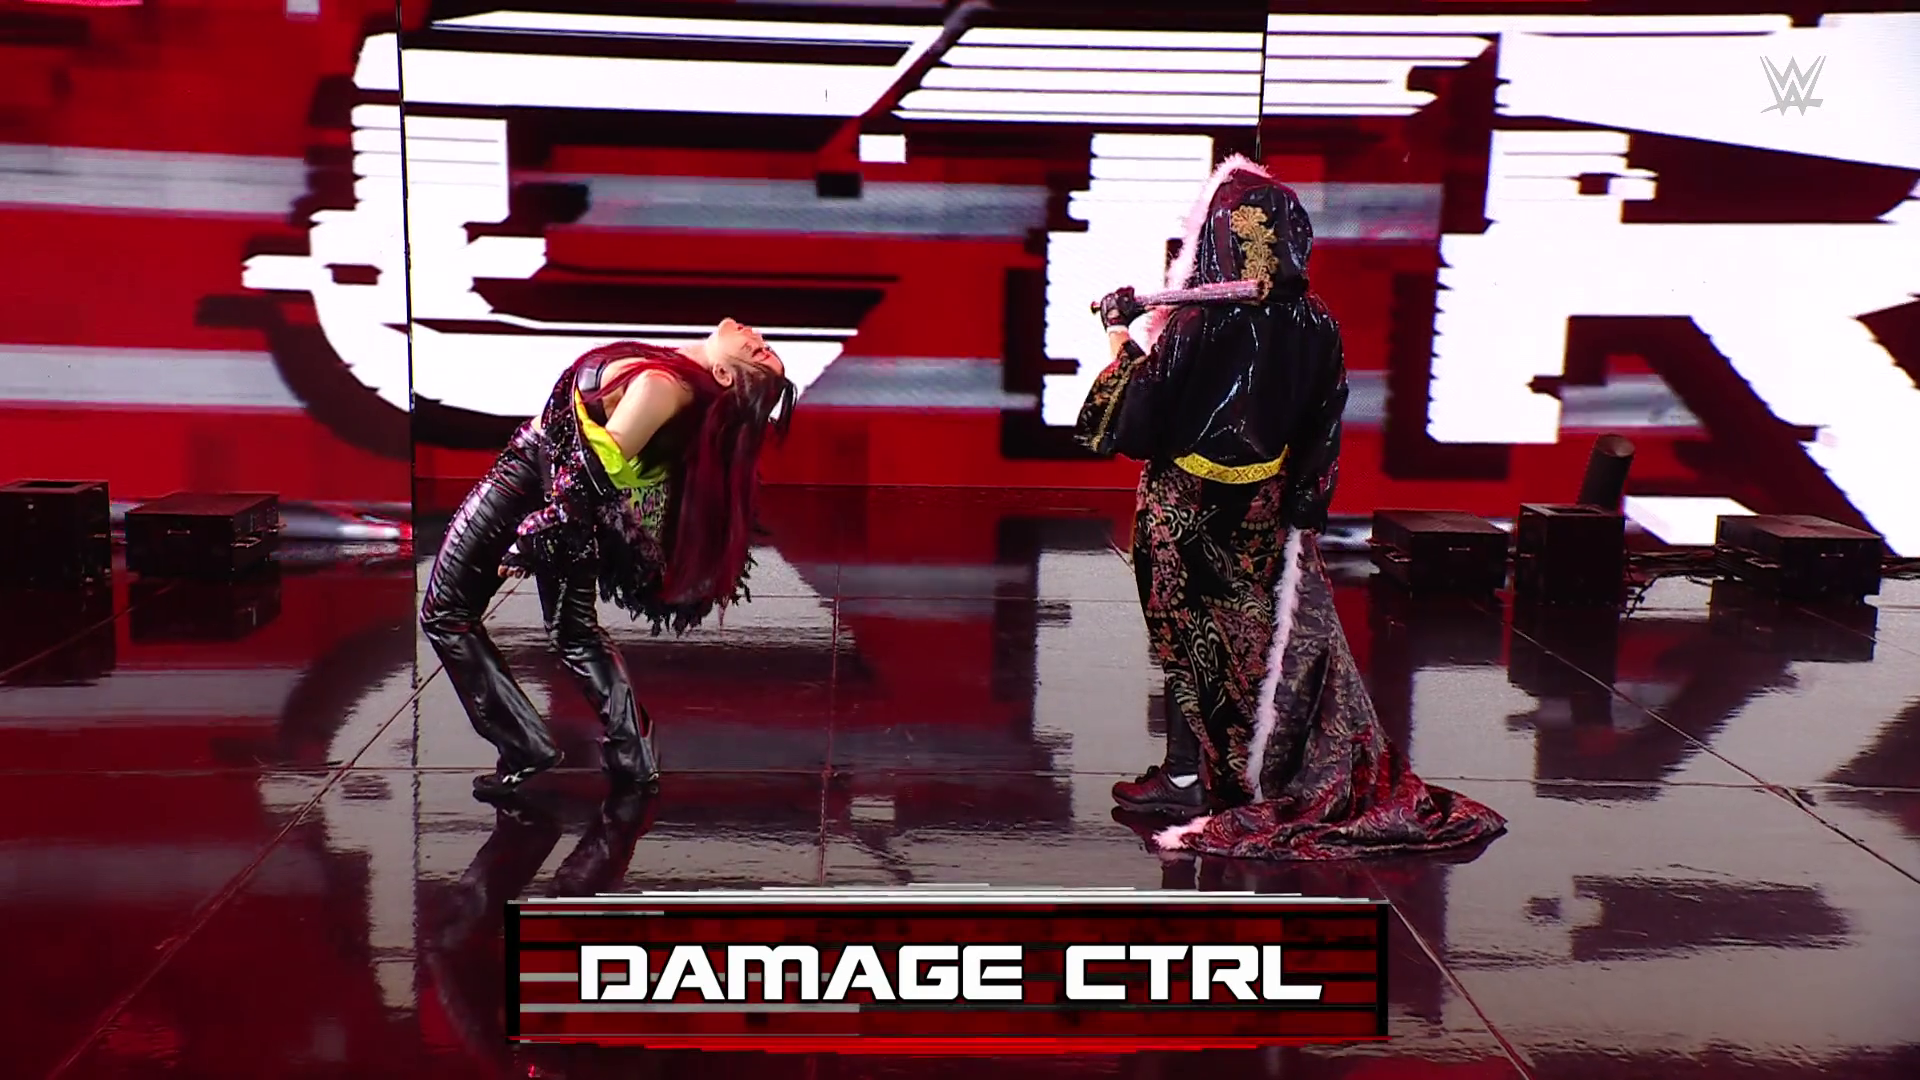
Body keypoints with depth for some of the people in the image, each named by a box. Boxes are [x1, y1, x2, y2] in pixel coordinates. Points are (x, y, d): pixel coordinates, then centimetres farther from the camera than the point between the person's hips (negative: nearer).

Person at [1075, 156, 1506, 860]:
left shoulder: (1193, 326, -19)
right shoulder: (1314, 327, -6)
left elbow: (1136, 417, -12)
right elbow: (1322, 433, 0)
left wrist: (1121, 338, 2)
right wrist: (1305, 509, 10)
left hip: (1188, 513, -4)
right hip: (1267, 512, 4)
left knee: (1191, 636, 8)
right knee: (1274, 635, 14)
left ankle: (1187, 777, 16)